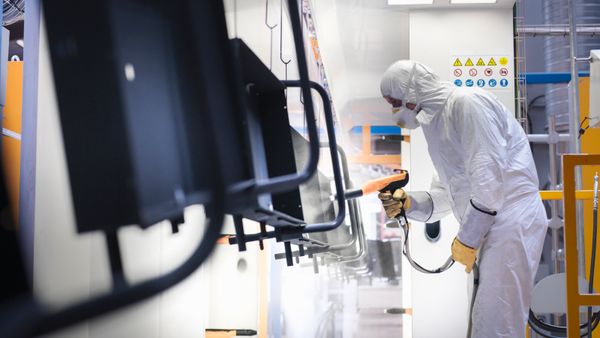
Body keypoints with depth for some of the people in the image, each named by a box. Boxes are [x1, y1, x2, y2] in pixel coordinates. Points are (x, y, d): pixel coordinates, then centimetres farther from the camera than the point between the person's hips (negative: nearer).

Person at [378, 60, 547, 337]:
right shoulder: (435, 123, 20)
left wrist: (467, 239, -14)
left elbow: (489, 172, -19)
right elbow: (446, 194, 21)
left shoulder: (465, 102, -10)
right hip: (490, 225, 10)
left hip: (513, 219, -10)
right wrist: (407, 203, 2)